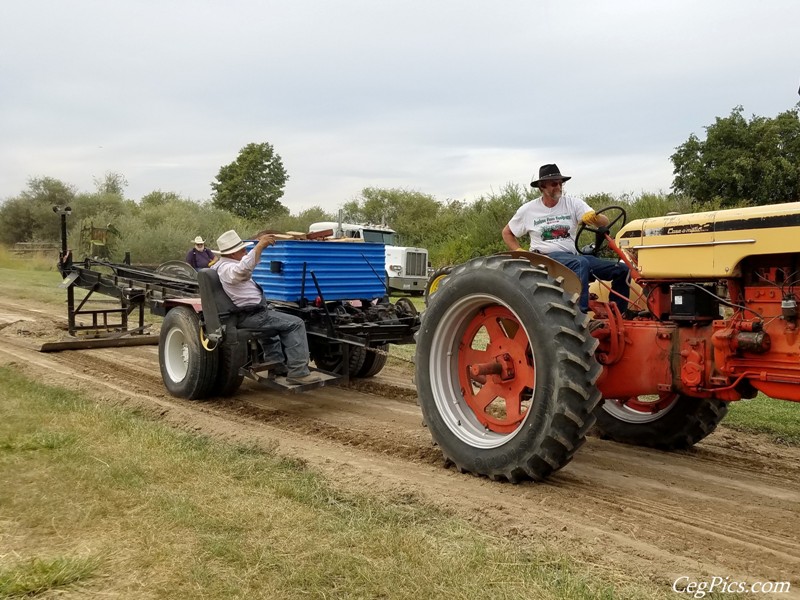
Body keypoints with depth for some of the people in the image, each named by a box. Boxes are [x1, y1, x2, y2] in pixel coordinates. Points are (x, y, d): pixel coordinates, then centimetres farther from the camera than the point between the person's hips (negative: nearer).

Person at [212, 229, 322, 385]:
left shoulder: (221, 264, 13)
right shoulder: (227, 269, -21)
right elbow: (244, 268, -44)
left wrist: (261, 245, 22)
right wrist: (259, 246, -44)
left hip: (241, 314, 12)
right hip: (251, 316, -12)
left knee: (272, 317, 40)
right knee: (295, 324, -13)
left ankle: (275, 364, 42)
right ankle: (298, 372, -14)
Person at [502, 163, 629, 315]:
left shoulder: (573, 203, 6)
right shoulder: (528, 210, 5)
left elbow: (605, 223, -6)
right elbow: (507, 233, 18)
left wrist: (594, 217, -30)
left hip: (573, 256, 4)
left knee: (622, 269, -11)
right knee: (581, 263, -38)